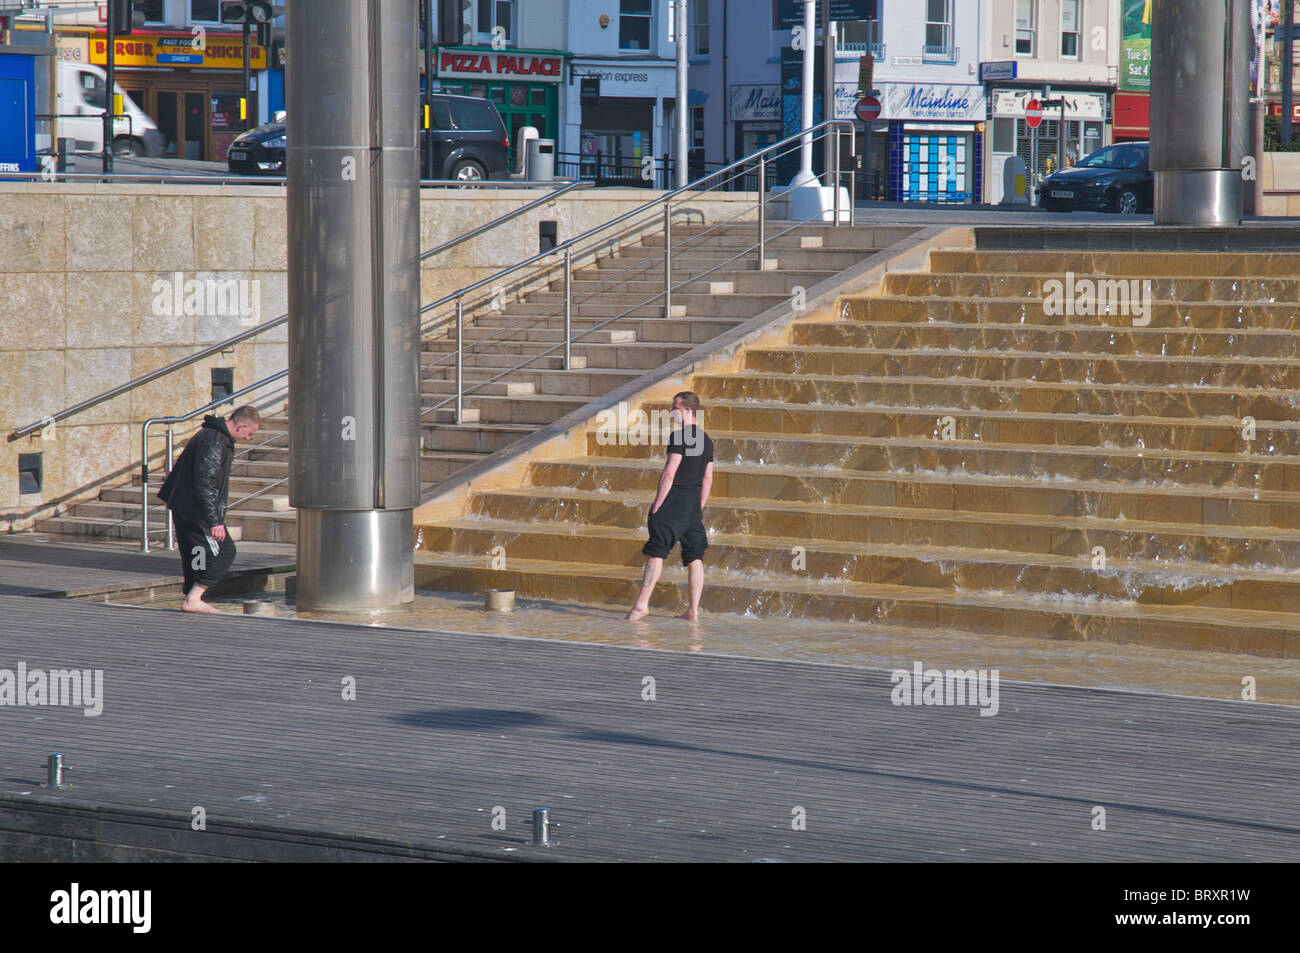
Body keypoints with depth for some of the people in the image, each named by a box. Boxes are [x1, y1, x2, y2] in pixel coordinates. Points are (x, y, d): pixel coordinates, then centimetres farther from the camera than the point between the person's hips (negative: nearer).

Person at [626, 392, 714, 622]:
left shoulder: (679, 436, -12)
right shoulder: (706, 439, 13)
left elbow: (669, 474, -16)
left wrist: (656, 507, -14)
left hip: (675, 497, -8)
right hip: (695, 500, 8)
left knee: (656, 552, -6)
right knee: (694, 556, 6)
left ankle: (642, 604, -9)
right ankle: (693, 610, 5)